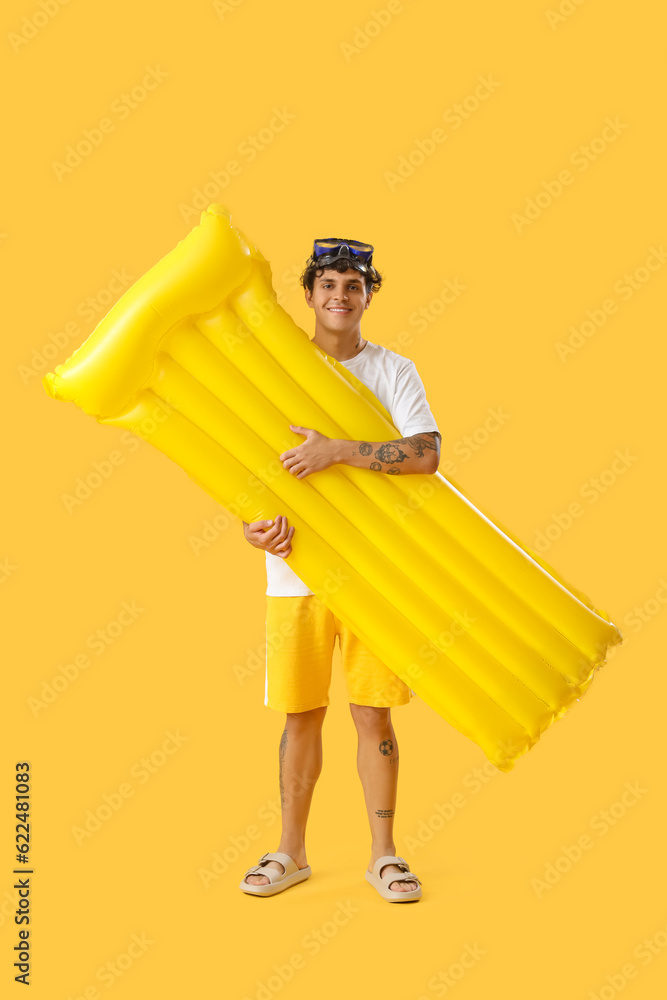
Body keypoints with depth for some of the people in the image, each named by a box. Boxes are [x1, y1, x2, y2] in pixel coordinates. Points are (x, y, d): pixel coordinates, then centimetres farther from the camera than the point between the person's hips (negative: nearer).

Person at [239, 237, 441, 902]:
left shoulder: (394, 372, 2)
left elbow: (425, 454, -15)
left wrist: (338, 451, -25)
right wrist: (258, 524, -17)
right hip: (296, 572, 1)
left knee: (373, 714, 5)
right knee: (301, 716, 9)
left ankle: (383, 853, 21)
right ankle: (291, 851, 26)